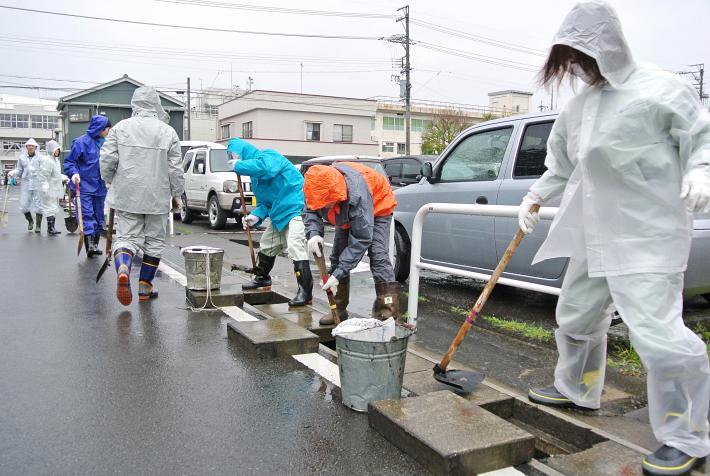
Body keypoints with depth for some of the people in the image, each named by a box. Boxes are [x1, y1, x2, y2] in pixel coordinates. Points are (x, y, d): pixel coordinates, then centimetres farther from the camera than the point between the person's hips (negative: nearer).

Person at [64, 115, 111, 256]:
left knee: (98, 216, 11)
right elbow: (69, 161, -6)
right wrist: (74, 173, -22)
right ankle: (89, 245, -14)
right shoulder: (81, 142, -9)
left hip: (100, 187, 6)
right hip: (84, 186, -6)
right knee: (87, 214, -12)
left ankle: (95, 245, 22)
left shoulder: (104, 143, 9)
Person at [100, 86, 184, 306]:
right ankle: (145, 286, 18)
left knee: (126, 236, 7)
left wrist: (111, 181, 15)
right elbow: (175, 168, -2)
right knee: (154, 240, 12)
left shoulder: (120, 127, -1)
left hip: (126, 195, 1)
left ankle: (123, 269, -23)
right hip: (158, 197, -1)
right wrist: (176, 194, 10)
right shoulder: (168, 132, -3)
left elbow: (107, 159, -4)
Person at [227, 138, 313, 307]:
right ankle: (262, 278, 45)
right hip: (279, 214, 10)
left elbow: (266, 168, -38)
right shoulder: (255, 175, 15)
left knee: (295, 247, -21)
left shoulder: (268, 156, -12)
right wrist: (256, 216, -6)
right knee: (267, 245, 22)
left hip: (295, 209, -10)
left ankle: (305, 292, -18)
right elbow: (264, 202, 15)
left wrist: (239, 165, -24)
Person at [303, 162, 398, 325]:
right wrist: (313, 233, -35)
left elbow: (362, 239, -40)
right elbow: (310, 210, -11)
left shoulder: (357, 194, -44)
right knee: (337, 256, -1)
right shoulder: (320, 188, -30)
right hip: (347, 215, 6)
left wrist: (338, 274, -41)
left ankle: (387, 311, -19)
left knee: (378, 255, -21)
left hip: (377, 208, -6)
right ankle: (338, 310, 7)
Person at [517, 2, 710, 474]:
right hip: (593, 237, 8)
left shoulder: (661, 89, -9)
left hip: (647, 237, -8)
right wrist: (534, 198, 14)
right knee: (576, 315, 19)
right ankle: (577, 389, 43)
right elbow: (561, 164, 21)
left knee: (657, 331, -12)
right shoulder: (577, 106, 12)